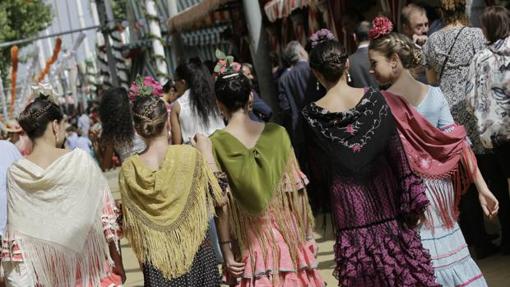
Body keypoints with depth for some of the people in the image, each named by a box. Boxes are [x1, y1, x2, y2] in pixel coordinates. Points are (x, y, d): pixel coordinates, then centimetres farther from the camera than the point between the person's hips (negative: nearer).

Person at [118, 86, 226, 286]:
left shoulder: (129, 170, -8)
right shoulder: (189, 155, -13)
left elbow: (130, 225, -2)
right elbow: (218, 199, -5)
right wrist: (206, 151, 4)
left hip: (156, 263, 1)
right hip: (195, 254, -1)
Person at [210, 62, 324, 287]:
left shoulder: (216, 144, -10)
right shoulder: (276, 133, -5)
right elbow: (297, 190, -2)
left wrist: (225, 247, -5)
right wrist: (307, 233, 7)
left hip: (249, 243, -1)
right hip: (286, 235, 1)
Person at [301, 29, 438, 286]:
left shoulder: (311, 115, -9)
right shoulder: (373, 98, -7)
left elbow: (319, 168, -3)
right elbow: (397, 151, -6)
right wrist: (413, 200, -1)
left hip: (348, 203, -1)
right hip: (384, 194, 1)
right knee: (402, 262, 12)